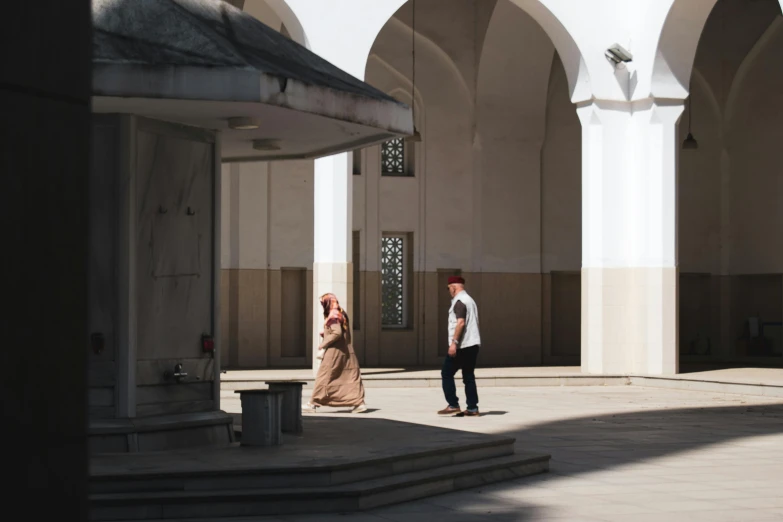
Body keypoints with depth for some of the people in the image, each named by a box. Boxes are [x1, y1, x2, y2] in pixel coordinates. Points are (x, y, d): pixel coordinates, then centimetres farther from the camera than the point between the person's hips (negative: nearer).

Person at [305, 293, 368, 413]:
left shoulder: (333, 316, -12)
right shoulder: (342, 314, 15)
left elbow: (337, 333, -24)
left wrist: (324, 344, -15)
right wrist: (326, 334, 13)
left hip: (334, 352, -8)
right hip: (346, 351, 8)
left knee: (324, 376, 1)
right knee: (351, 377, 5)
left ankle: (314, 403, 7)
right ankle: (359, 402, -2)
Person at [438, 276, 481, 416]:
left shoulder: (459, 301, -11)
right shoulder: (470, 300, 19)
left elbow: (460, 322, -22)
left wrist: (454, 342, -24)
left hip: (461, 345, -9)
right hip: (473, 344, 9)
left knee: (447, 374, -1)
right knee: (469, 376, 9)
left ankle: (453, 405, -6)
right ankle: (472, 408, 5)